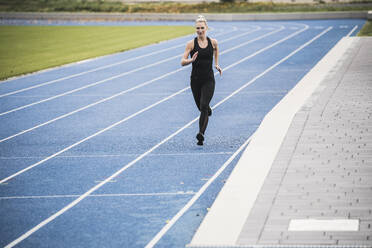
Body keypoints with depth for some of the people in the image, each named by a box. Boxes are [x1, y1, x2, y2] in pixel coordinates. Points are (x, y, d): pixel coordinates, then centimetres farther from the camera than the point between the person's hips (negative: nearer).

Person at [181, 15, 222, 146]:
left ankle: (201, 134, -21)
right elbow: (182, 62, -9)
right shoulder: (191, 44, -6)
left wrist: (216, 64, 20)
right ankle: (208, 110, 52)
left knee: (204, 106, -16)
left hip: (209, 80, -1)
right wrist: (191, 60, -28)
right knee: (201, 107, 14)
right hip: (196, 79, 1)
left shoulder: (213, 42, -1)